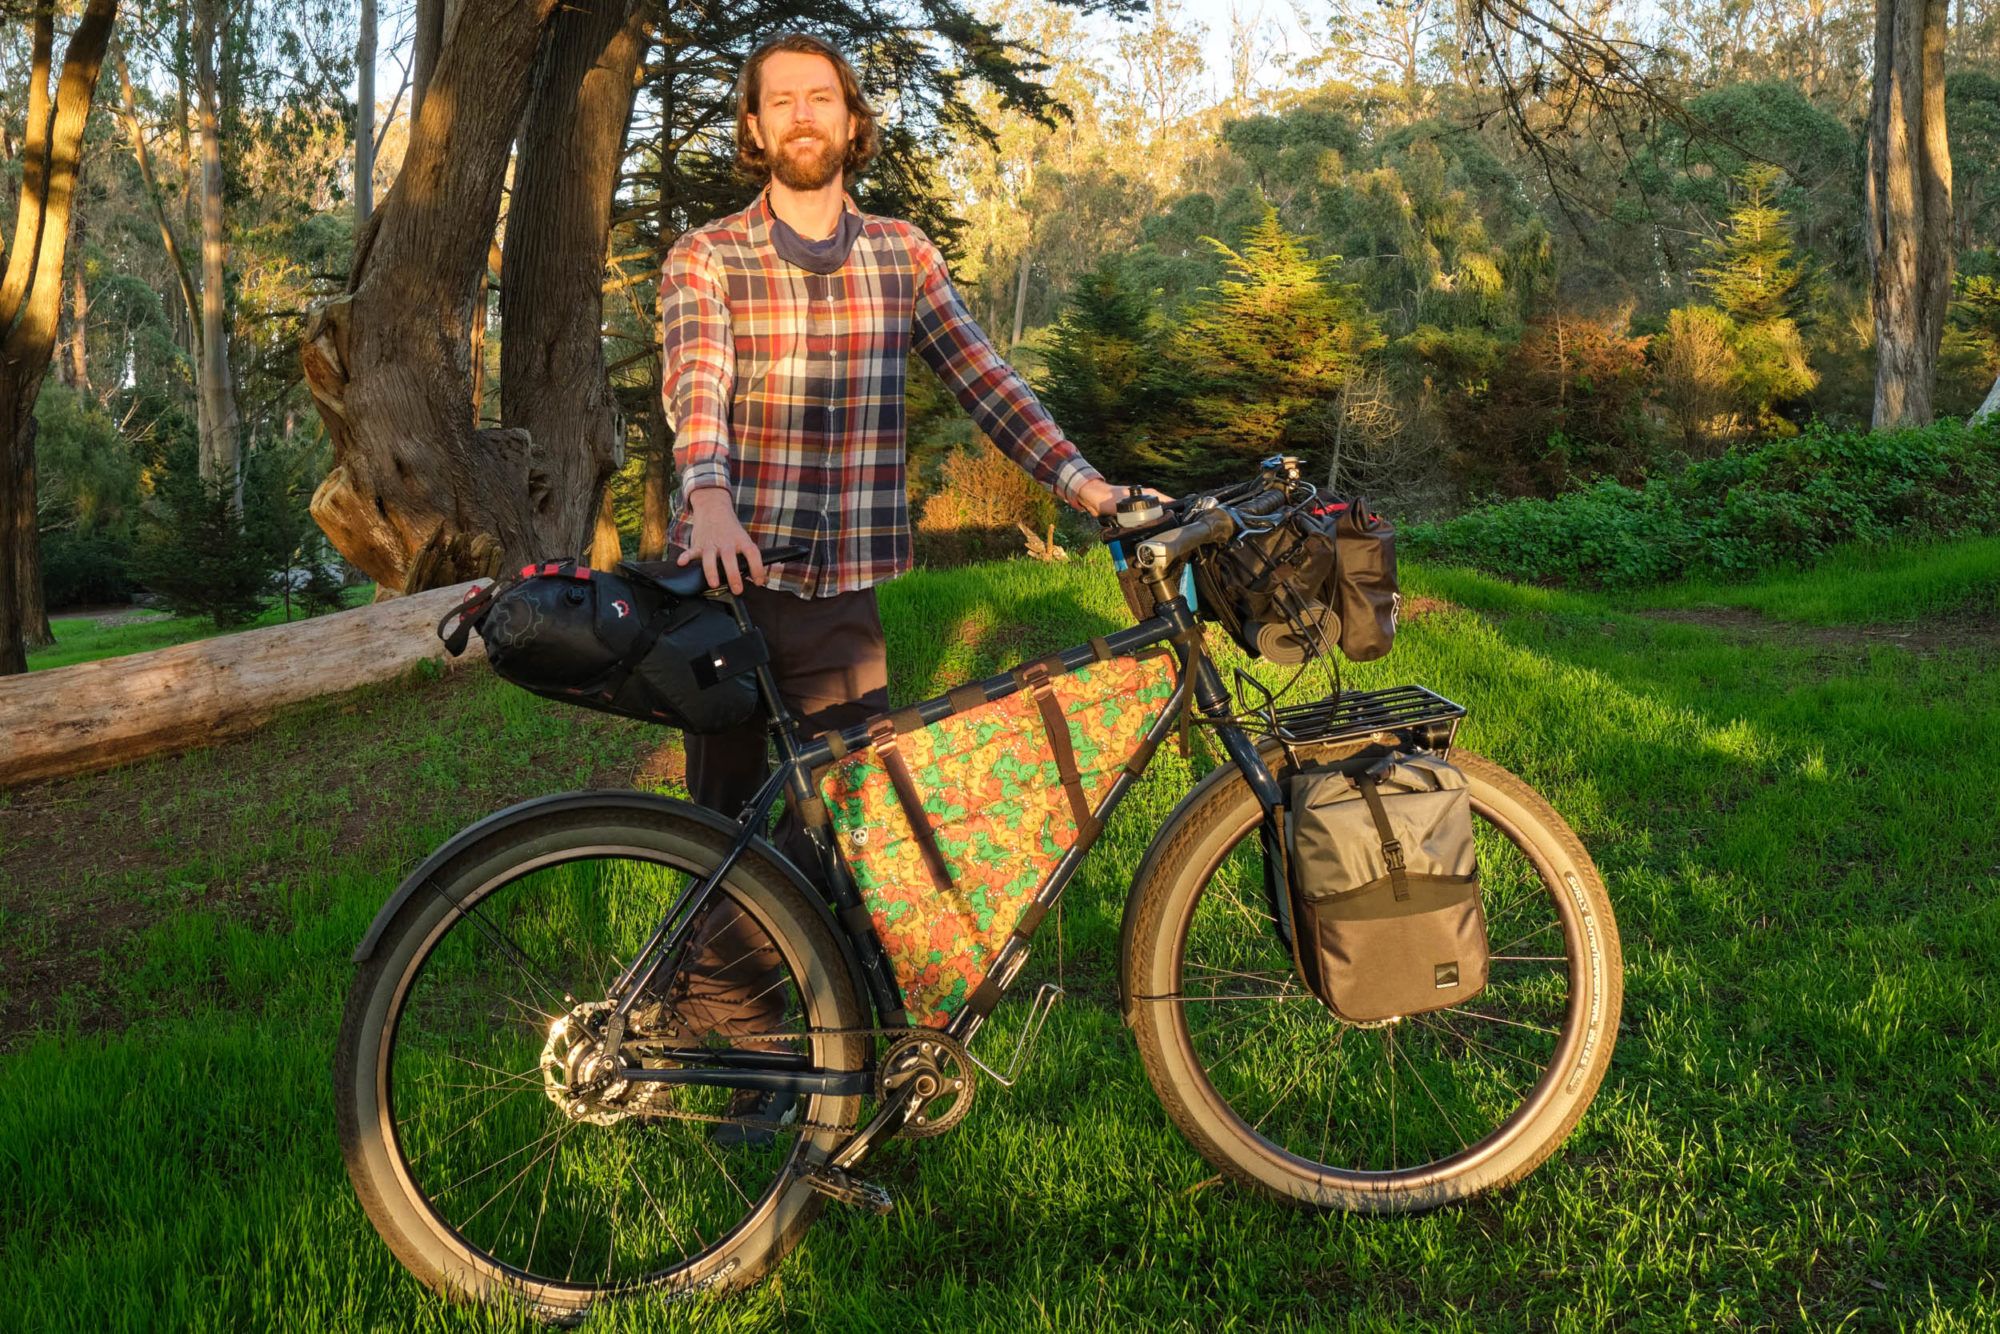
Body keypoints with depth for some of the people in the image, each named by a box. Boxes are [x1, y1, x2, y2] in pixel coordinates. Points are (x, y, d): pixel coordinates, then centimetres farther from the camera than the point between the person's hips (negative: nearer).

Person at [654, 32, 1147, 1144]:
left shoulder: (902, 255, 10)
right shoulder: (706, 260, 2)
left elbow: (983, 377, 3)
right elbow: (696, 385, -15)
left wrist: (1082, 481, -10)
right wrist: (709, 497, -36)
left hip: (842, 597, 1)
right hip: (727, 586, -1)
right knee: (735, 839, 6)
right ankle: (745, 1064, 21)